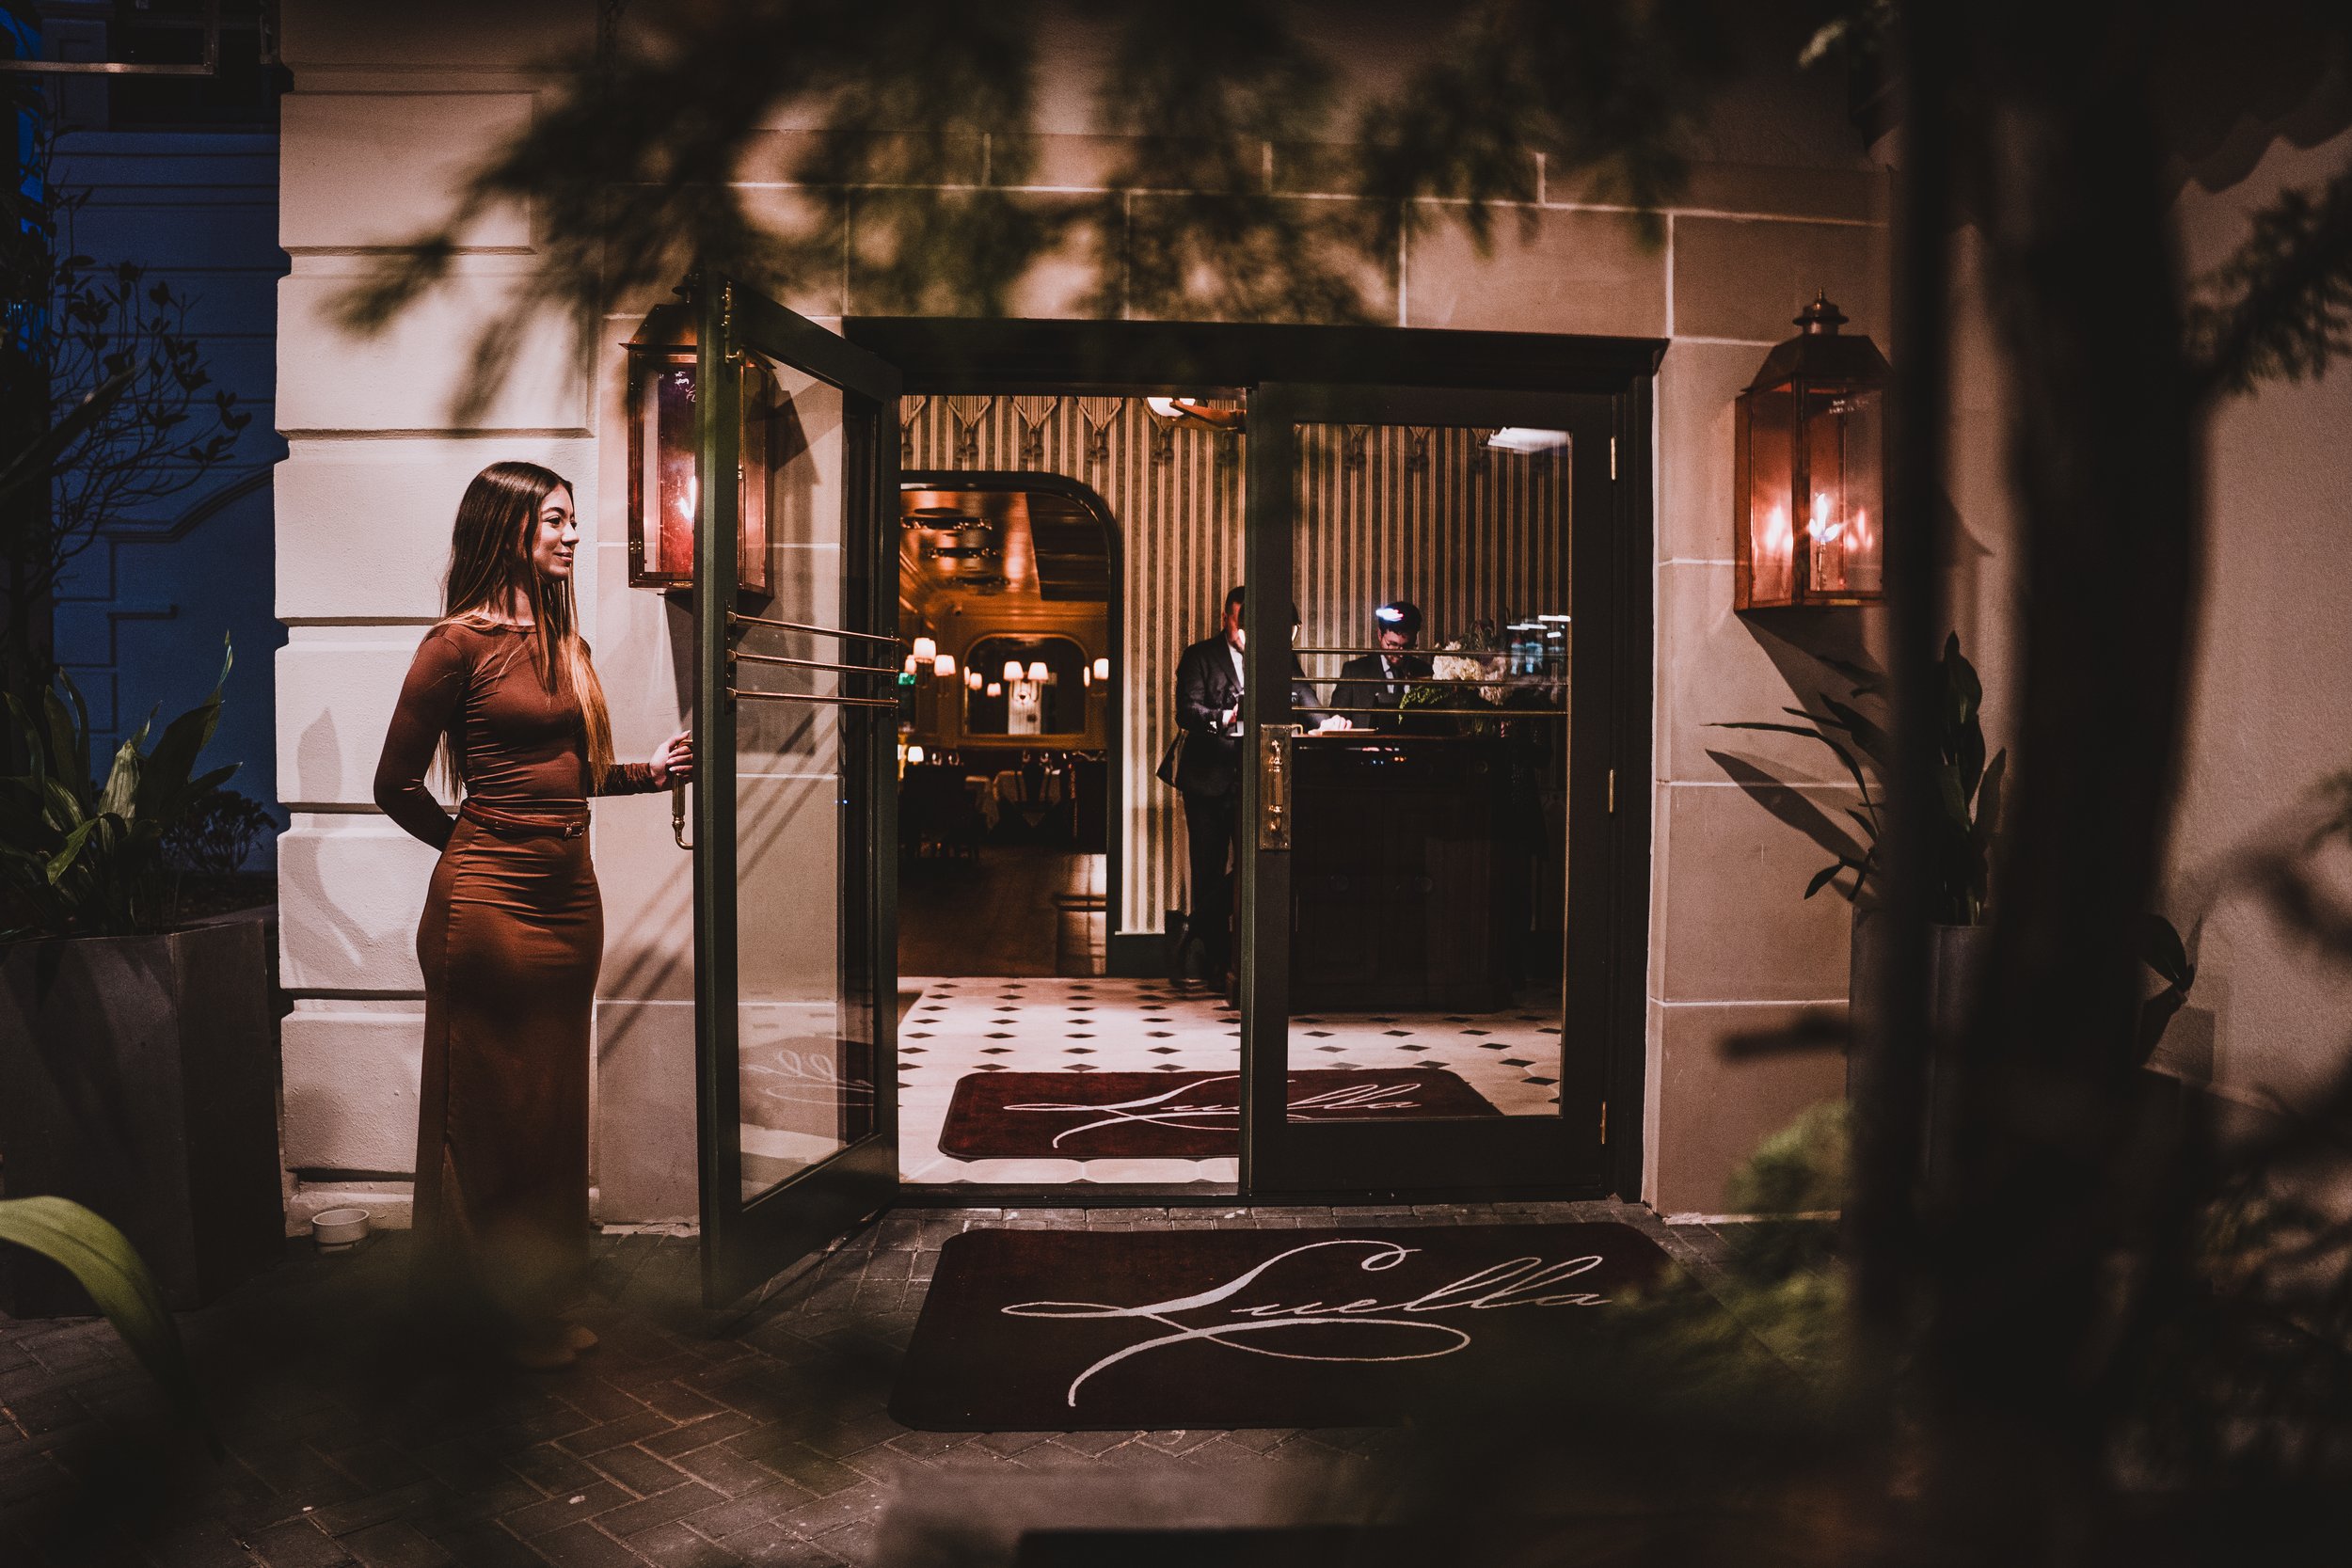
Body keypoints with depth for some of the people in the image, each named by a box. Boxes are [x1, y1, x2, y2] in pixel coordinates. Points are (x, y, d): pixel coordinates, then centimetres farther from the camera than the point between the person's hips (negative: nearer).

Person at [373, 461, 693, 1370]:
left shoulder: (564, 641, 13)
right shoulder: (460, 642, -9)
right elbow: (396, 787, -4)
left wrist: (650, 773, 4)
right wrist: (479, 847, 6)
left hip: (569, 891, 7)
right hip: (489, 897, -7)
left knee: (552, 1101, 14)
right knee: (492, 1105, 5)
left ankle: (536, 1297, 28)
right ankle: (494, 1307, 20)